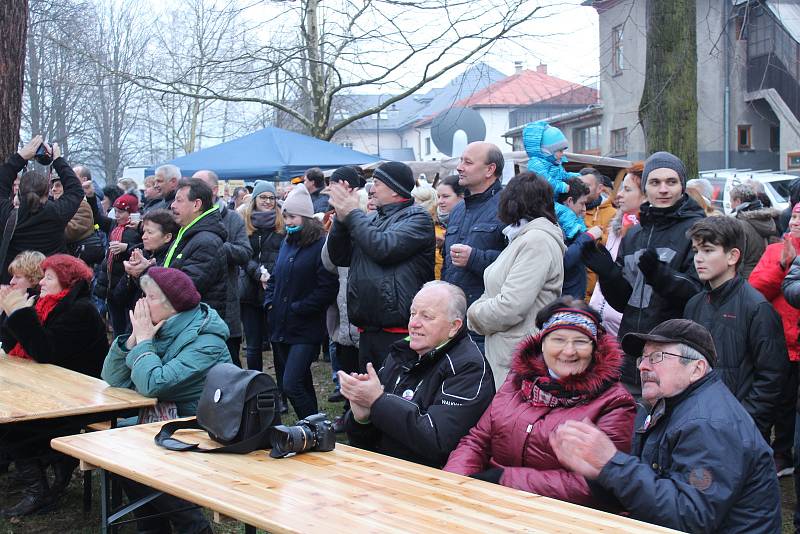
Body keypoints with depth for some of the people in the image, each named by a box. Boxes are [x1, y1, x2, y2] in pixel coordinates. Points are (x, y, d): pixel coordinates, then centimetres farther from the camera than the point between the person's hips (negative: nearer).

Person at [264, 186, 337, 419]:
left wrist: (298, 309, -14)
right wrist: (269, 302, 7)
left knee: (291, 385, -14)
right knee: (302, 385, 15)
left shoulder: (320, 246, -11)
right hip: (281, 327, 8)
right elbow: (274, 278, 24)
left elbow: (327, 288, -16)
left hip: (306, 329, -8)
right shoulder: (287, 244, 13)